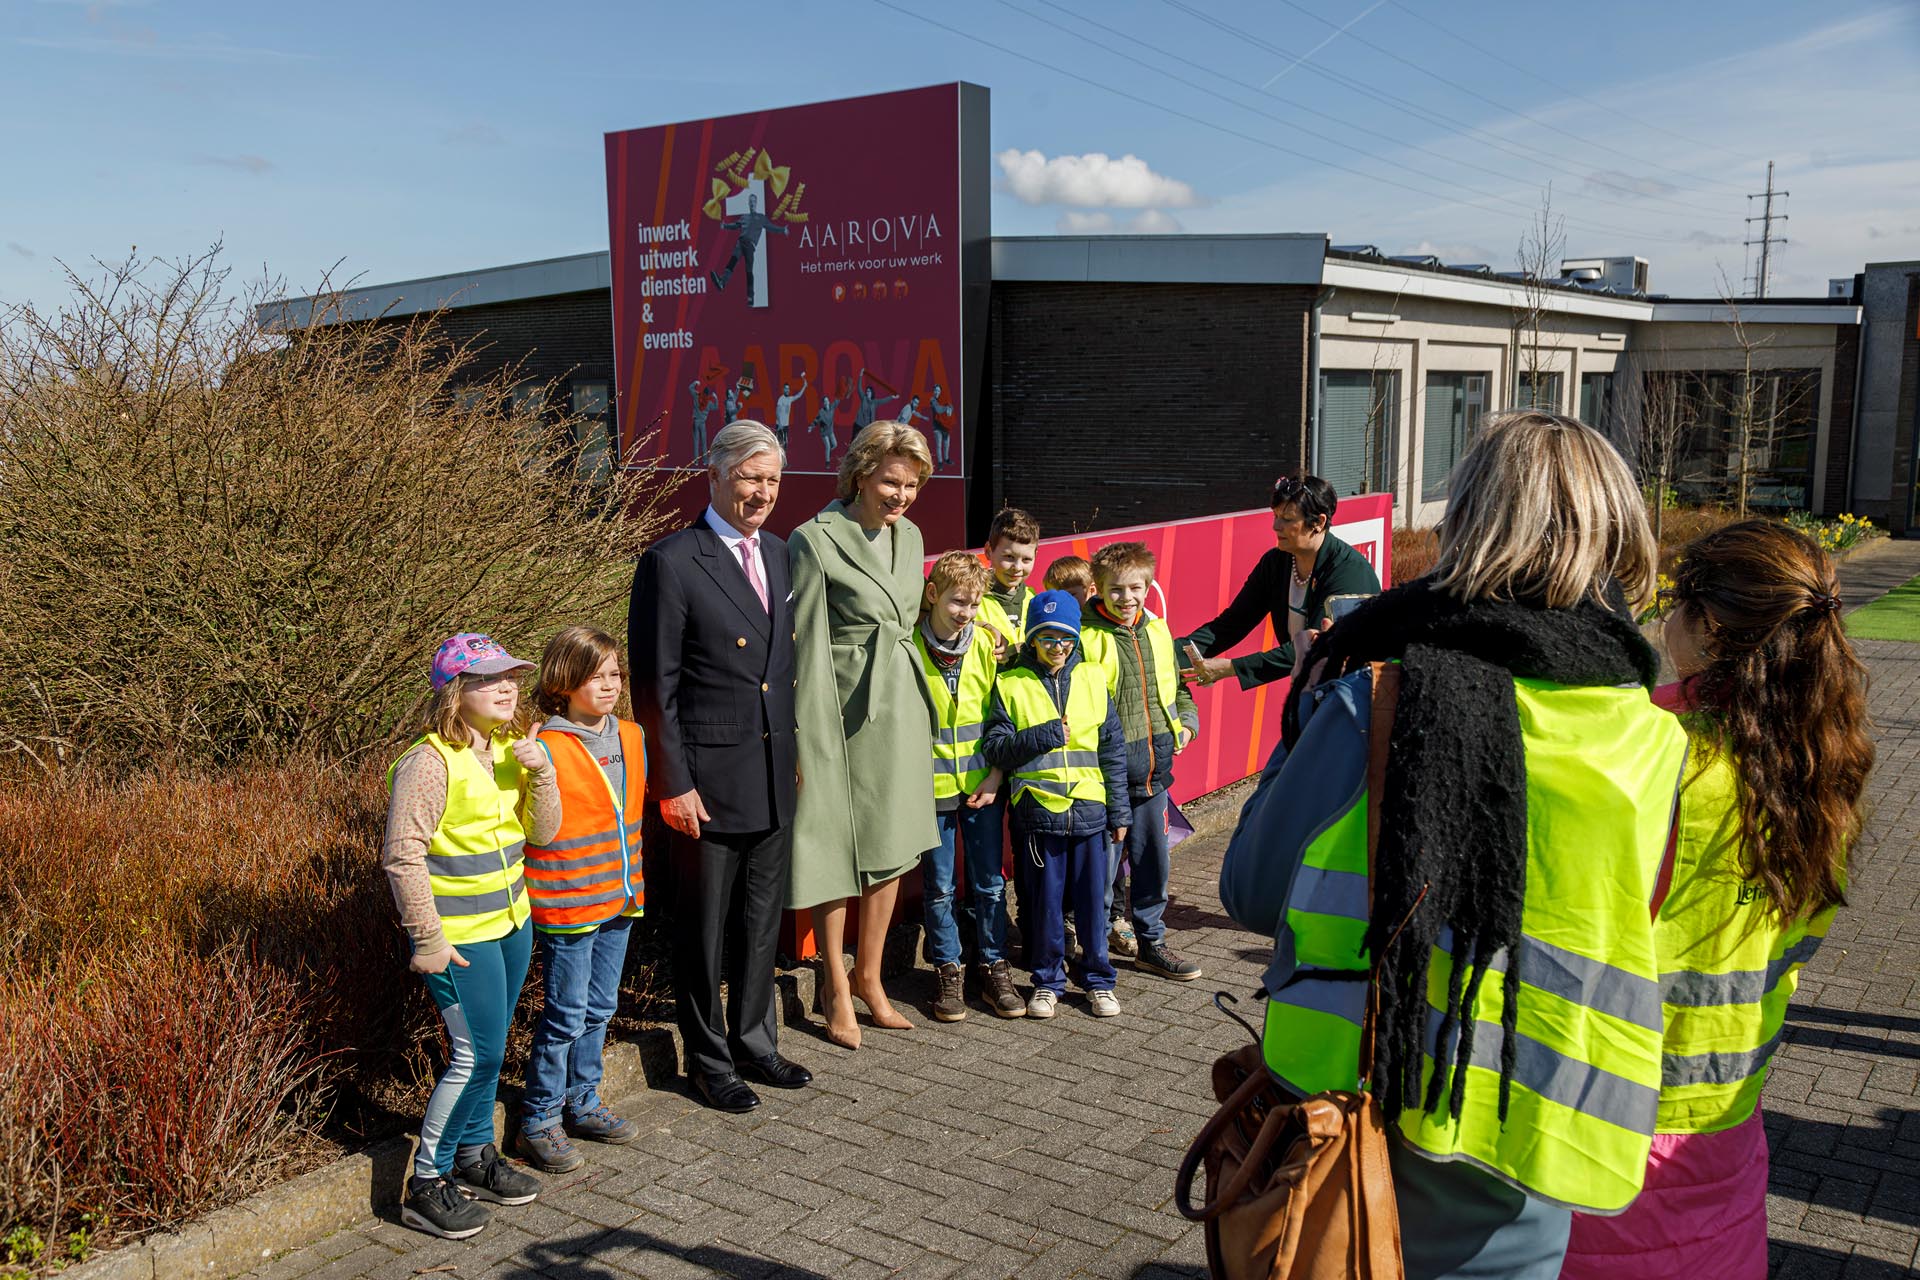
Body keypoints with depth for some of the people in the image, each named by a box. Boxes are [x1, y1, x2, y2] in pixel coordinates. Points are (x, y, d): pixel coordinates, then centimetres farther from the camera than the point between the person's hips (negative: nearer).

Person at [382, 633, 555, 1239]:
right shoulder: (430, 761, -19)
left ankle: (475, 1157, 33)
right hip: (460, 933, -7)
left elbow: (543, 832, 6)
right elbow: (402, 854, -20)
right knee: (475, 1055, -4)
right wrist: (427, 939, -19)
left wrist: (541, 774, -11)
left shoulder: (510, 750, 4)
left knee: (488, 1050, 17)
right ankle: (426, 1185, 10)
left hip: (511, 920, 7)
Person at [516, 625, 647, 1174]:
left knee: (600, 1008, 17)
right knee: (565, 1015, 2)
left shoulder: (633, 737, 5)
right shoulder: (546, 749, -17)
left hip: (620, 900, 7)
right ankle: (538, 1120, 17)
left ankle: (582, 1103, 32)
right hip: (567, 904, -6)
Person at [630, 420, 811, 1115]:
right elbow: (655, 686, -12)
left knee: (762, 921, 18)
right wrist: (674, 784, -15)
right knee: (704, 928, 9)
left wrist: (797, 752, 12)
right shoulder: (671, 563, -12)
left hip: (775, 780, 7)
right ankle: (708, 1060, 25)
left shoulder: (779, 554, 9)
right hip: (706, 781, -6)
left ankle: (754, 1043, 35)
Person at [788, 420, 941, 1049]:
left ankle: (868, 977, 29)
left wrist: (910, 701, 17)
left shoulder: (909, 537, 8)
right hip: (845, 711, -7)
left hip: (900, 709, 7)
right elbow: (807, 647, -13)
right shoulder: (815, 541, -13)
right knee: (836, 853, 4)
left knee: (892, 851, 13)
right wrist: (809, 742, -14)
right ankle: (836, 988, 21)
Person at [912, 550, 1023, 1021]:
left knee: (989, 883, 9)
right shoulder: (910, 647, -9)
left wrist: (996, 774, -3)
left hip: (981, 783, 2)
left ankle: (993, 967, 23)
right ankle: (947, 972, 21)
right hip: (932, 783, -2)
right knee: (939, 886, 7)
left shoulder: (986, 645, -1)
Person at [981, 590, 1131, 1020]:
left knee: (1092, 899, 9)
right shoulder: (1011, 685, 1)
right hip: (1038, 811, -2)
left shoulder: (1092, 679, 8)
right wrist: (1044, 735, -15)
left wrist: (1118, 810, 7)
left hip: (1089, 810, 2)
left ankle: (1098, 977, 24)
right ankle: (1048, 980, 22)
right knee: (1045, 902, 8)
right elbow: (994, 747, -4)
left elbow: (1113, 749, 9)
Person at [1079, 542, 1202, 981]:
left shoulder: (1158, 632, 10)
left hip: (1154, 767, 6)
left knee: (1154, 857, 14)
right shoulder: (1086, 637, -10)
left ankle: (1151, 943, 28)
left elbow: (1175, 685, 23)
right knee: (1104, 862, 2)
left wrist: (1186, 722, 9)